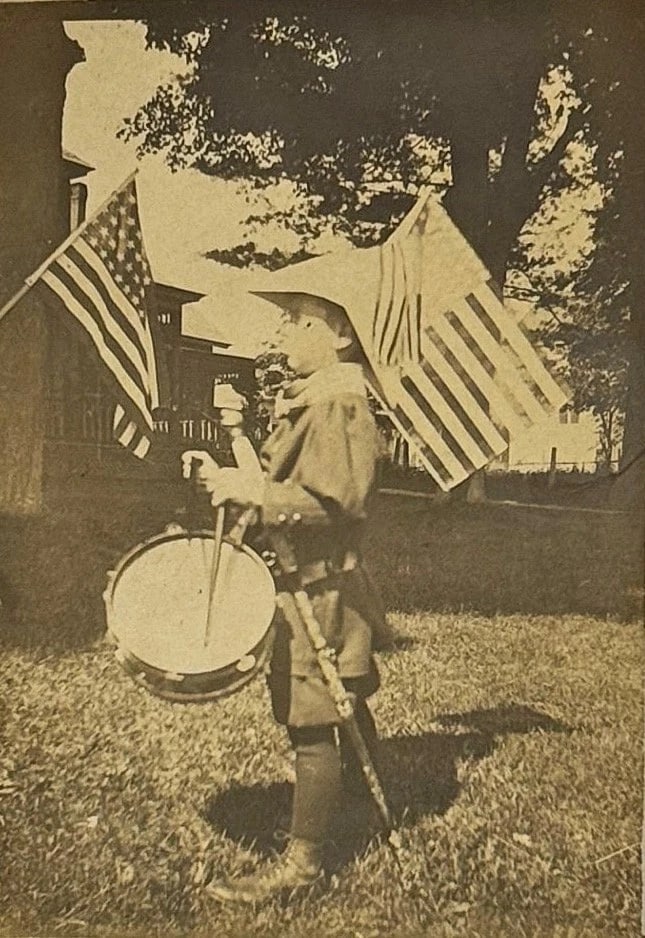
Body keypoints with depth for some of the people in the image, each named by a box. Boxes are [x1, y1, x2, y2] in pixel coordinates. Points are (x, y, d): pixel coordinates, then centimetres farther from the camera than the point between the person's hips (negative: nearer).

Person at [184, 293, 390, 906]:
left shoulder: (338, 402, -15)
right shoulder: (305, 400, 17)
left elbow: (337, 502, -23)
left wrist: (249, 489, -23)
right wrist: (231, 479, 9)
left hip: (319, 588, -10)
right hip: (302, 581, 10)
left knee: (312, 724, -3)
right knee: (344, 712, 21)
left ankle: (302, 861, 8)